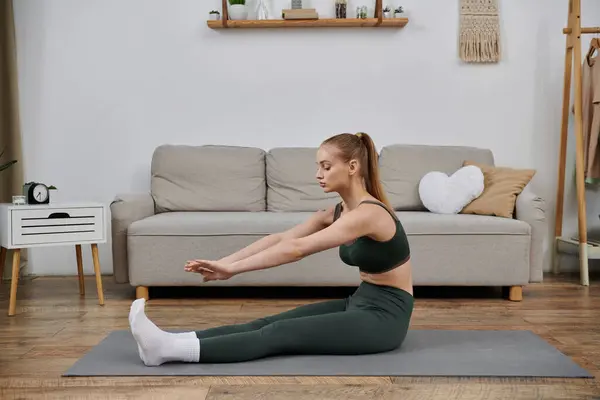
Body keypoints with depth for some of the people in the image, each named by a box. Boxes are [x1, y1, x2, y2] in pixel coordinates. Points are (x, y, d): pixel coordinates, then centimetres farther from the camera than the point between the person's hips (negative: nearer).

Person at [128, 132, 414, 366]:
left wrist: (233, 269, -29)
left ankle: (171, 350, -24)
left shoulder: (368, 213, -23)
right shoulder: (337, 211, 5)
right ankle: (173, 342, -15)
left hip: (384, 317, -8)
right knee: (268, 323, -8)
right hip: (360, 304, 8)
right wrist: (225, 262, -12)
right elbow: (280, 238, -3)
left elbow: (297, 249, -30)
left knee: (280, 334, -19)